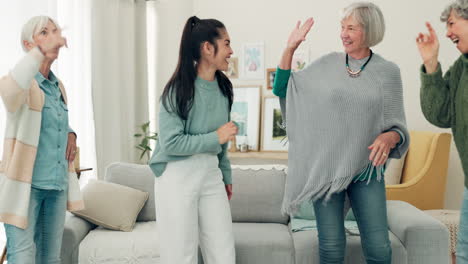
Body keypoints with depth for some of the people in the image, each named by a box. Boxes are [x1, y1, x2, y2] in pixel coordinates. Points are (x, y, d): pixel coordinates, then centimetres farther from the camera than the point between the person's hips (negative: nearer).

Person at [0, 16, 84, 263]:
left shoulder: (58, 87, 13)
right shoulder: (23, 84, -9)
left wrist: (71, 134, 9)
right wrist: (42, 50, -37)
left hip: (57, 184, 7)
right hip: (25, 184, -6)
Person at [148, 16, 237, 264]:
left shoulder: (223, 87, 7)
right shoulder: (179, 88, -12)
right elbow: (170, 142, -17)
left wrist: (226, 175, 17)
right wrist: (215, 137, -14)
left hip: (211, 174, 6)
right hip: (178, 176, -6)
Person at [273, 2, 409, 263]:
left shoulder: (388, 72, 0)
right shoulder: (327, 64, 4)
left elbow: (398, 126, 2)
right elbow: (281, 89, 6)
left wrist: (389, 137, -20)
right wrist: (290, 48, -3)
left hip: (367, 169, 0)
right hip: (325, 167, 1)